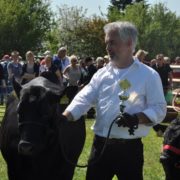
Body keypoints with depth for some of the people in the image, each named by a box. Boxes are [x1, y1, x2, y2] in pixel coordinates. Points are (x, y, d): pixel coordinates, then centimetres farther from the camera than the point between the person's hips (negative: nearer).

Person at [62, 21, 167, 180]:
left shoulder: (148, 75, -3)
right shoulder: (102, 73, 8)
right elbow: (84, 99, 0)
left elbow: (159, 109, -5)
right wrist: (64, 118, -17)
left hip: (129, 148, -4)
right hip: (101, 144, 4)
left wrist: (136, 119, -22)